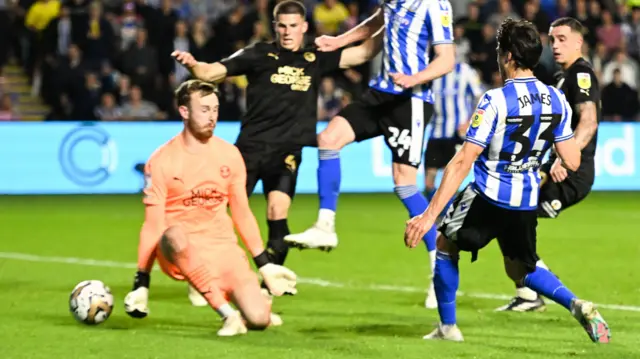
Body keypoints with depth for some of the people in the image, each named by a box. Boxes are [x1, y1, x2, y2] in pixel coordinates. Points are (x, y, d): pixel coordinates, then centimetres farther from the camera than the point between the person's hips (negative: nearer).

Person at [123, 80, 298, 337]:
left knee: (258, 319, -18)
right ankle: (227, 314, -34)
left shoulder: (229, 155, 5)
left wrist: (264, 265, 13)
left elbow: (242, 214, 13)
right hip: (180, 254, -3)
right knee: (174, 235, -42)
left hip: (223, 248, 3)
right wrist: (142, 283, -11)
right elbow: (153, 226, -7)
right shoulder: (161, 161, -6)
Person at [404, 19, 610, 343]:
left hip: (489, 196, -5)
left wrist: (429, 215, -21)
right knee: (520, 269, 25)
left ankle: (447, 327, 24)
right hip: (527, 205, 5)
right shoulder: (557, 100, -2)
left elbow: (462, 162, -21)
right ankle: (577, 306, 1)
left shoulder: (495, 101, -18)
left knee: (445, 244, 22)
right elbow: (572, 162, 0)